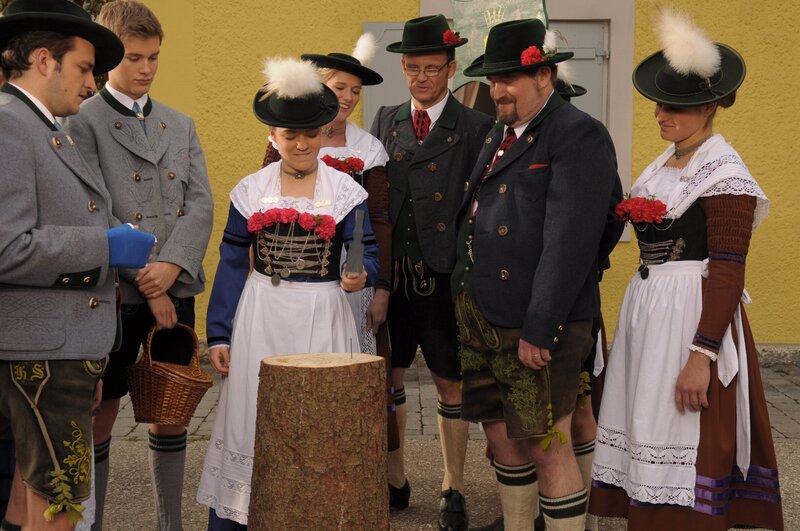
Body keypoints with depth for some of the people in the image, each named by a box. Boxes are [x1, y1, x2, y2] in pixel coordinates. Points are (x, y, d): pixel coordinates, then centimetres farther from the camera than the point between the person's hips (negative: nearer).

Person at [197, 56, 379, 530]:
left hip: (322, 317, 0)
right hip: (261, 317, 1)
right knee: (252, 418, 2)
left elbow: (368, 252, 0)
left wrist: (360, 275, -25)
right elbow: (232, 262, 5)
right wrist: (219, 333, 1)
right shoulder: (251, 191, 5)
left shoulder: (346, 190, 2)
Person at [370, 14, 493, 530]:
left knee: (451, 384, 7)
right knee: (388, 378, 11)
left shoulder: (476, 128, -3)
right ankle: (395, 482, 28)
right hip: (390, 272, 4)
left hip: (444, 275, -4)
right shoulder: (386, 120, 10)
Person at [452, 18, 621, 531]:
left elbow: (570, 241, -19)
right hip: (480, 317, 8)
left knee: (548, 449, -2)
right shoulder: (501, 133, 15)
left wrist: (539, 330, -21)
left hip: (536, 325, -8)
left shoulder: (579, 136, -12)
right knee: (501, 435, 16)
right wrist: (465, 302, 8)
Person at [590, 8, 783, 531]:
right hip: (646, 307, 9)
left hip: (692, 311, -8)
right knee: (647, 428, 13)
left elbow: (728, 272, -18)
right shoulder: (665, 163, 12)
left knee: (683, 440, -2)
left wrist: (702, 356, -22)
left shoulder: (724, 172, -13)